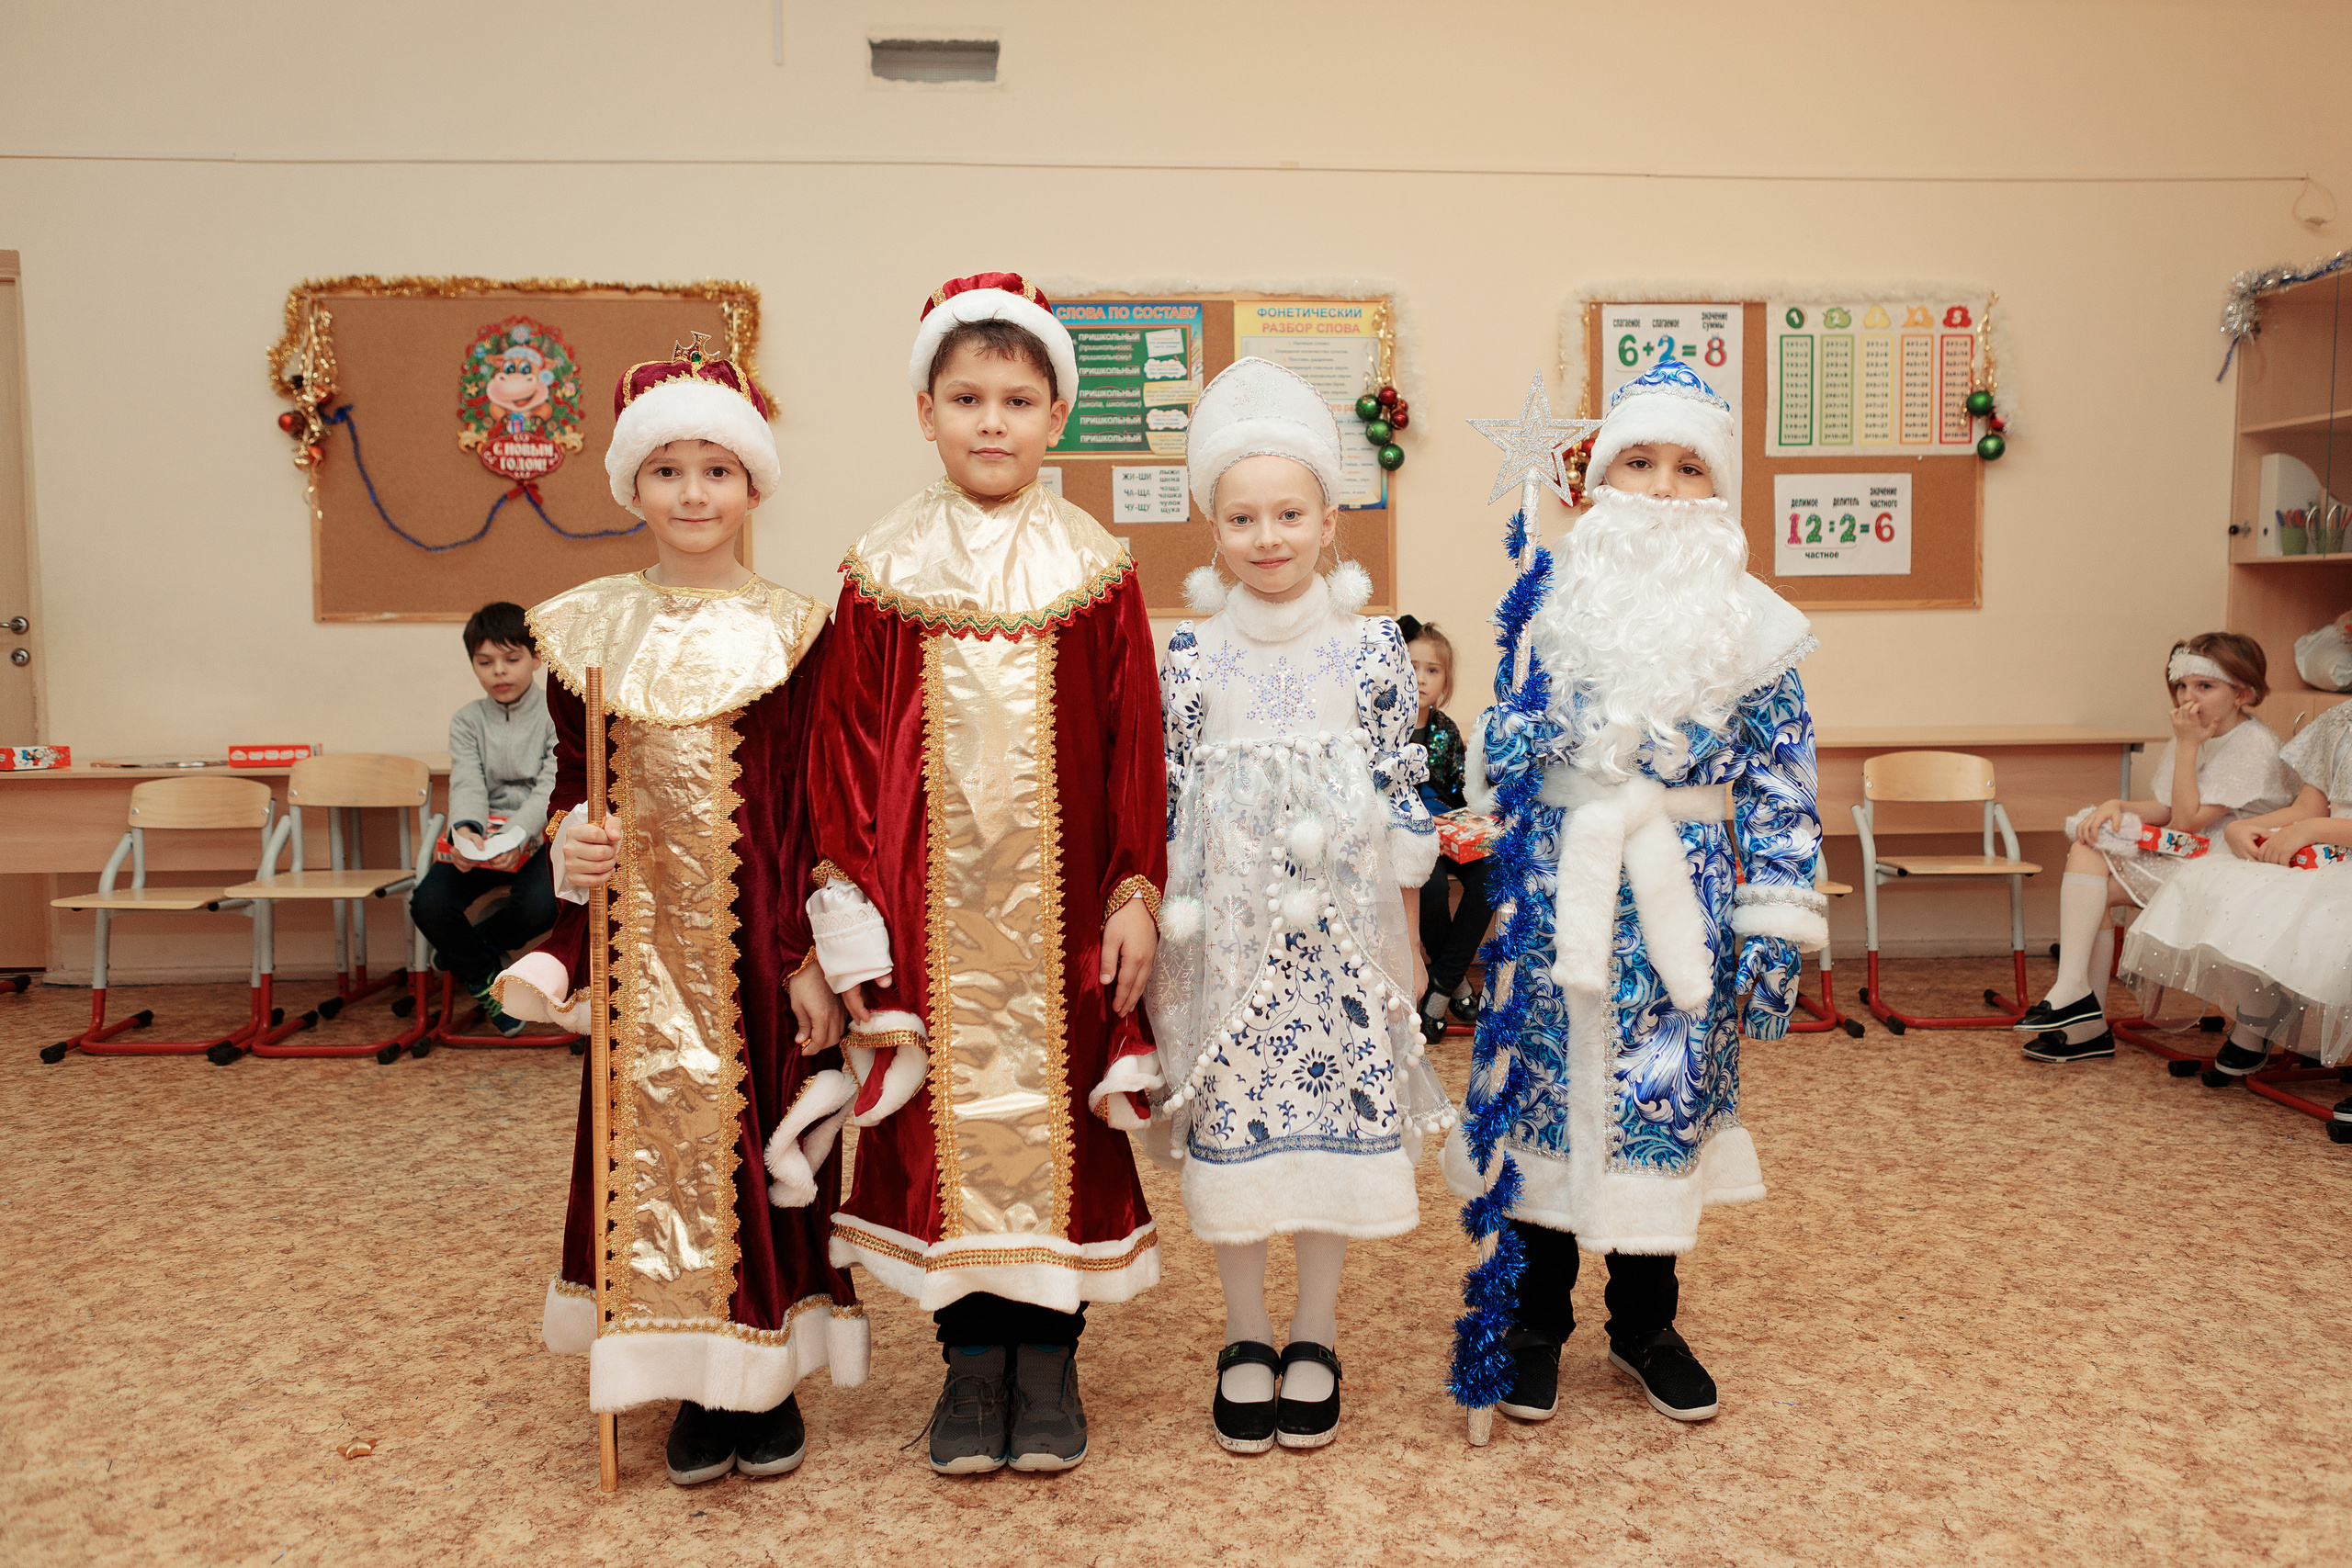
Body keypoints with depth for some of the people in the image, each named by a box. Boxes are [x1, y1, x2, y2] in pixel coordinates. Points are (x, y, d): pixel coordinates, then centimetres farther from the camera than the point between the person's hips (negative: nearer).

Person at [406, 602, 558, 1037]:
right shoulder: (467, 721, 8)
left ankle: (466, 948, 3)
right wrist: (465, 831, -33)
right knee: (428, 903, -24)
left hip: (538, 839, -2)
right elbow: (467, 785, -8)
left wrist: (516, 834, -33)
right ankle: (485, 978, 4)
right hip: (479, 839, 2)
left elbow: (551, 789, -13)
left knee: (541, 906, -32)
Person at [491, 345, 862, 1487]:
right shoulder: (588, 632, 5)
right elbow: (573, 786, 13)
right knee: (657, 1142, 7)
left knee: (765, 1130, 4)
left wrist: (816, 957, -9)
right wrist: (571, 844, -10)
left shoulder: (792, 632, -3)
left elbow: (821, 811, -4)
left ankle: (771, 1373, 23)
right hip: (642, 944, 2)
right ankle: (697, 1387, 24)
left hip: (763, 944, -2)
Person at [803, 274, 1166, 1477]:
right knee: (942, 1114, 7)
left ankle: (1049, 1357, 22)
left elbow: (1136, 747, 3)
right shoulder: (881, 574, 2)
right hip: (929, 912, 0)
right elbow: (845, 752, 2)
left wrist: (1137, 895, -2)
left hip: (1059, 908, 0)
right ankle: (971, 1358, 23)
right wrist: (852, 919, -3)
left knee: (1060, 1109, 6)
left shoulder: (1096, 573, 3)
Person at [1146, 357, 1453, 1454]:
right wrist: (1159, 932, 1)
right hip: (1226, 934, 0)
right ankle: (1246, 1342, 26)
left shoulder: (1373, 649, -1)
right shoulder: (1190, 658, -2)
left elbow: (1401, 794, 3)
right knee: (1227, 1130, 6)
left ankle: (1314, 1342, 26)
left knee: (1336, 1120, 7)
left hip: (1339, 931, 0)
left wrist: (1407, 936, 4)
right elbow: (1161, 803, 2)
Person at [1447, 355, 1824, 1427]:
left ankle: (1645, 1323, 30)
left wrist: (1777, 932, -4)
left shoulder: (1752, 629, -1)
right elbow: (1496, 754, 4)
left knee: (1665, 1098, 9)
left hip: (1681, 904, 1)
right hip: (1557, 897, 0)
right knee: (1543, 1092, 7)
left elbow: (1781, 787, 0)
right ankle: (1533, 1319, 25)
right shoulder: (1554, 605, -1)